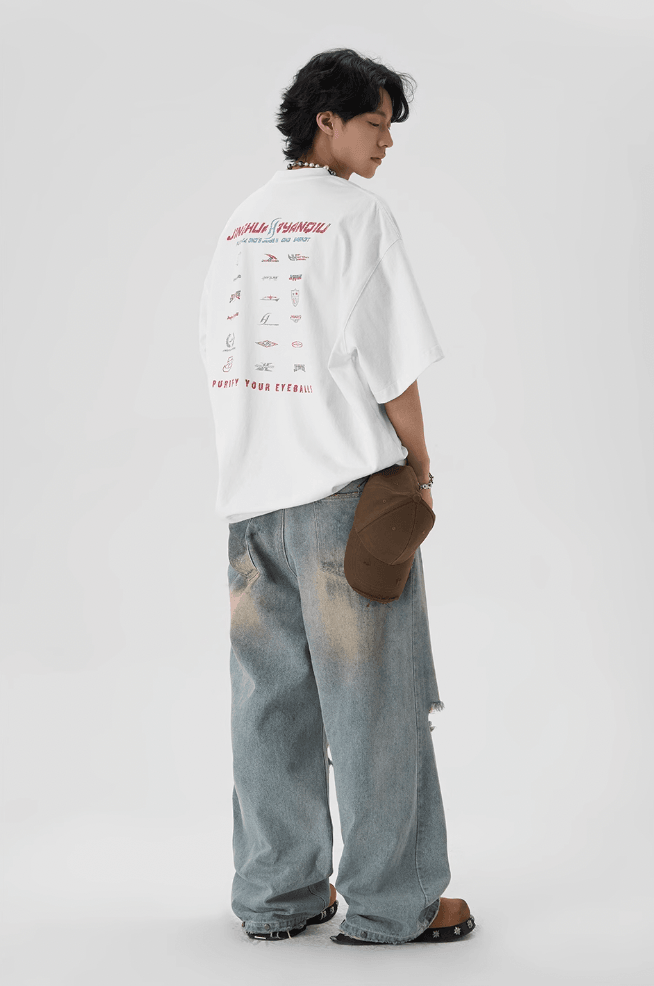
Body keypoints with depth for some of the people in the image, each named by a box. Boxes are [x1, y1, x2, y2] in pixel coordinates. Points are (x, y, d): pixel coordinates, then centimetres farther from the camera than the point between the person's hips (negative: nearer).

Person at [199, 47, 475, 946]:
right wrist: (420, 463, -1)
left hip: (250, 487, 7)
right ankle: (391, 902, 6)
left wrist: (258, 454, 16)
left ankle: (275, 892, 18)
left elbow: (217, 354, 14)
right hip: (347, 481, -7)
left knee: (271, 697, 10)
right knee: (373, 695, 0)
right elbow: (387, 358, -12)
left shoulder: (243, 220, 13)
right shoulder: (357, 211, -7)